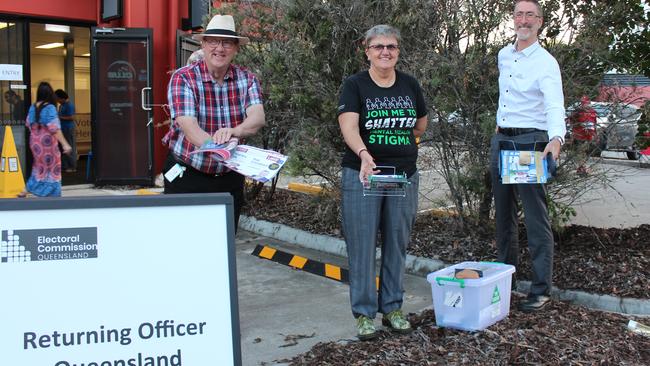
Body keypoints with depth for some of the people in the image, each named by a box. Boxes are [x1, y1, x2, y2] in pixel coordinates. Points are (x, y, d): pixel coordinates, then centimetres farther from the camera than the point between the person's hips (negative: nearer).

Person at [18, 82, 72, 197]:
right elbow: (55, 128, -23)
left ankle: (25, 191, 19)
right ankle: (53, 194, 12)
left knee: (39, 167, 21)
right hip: (47, 142, -6)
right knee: (52, 167, 7)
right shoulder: (50, 108, -17)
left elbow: (28, 124, 10)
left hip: (35, 142, 6)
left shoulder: (32, 107, 1)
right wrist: (64, 144, -25)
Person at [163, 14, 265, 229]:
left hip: (230, 177, 3)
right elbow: (188, 126, -26)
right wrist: (220, 148, -45)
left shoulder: (246, 79, -2)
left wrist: (233, 131, -42)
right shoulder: (183, 78, -11)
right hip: (186, 174, -3)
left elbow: (257, 118, -19)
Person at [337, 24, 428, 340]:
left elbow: (421, 124, 22)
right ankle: (364, 313, 11)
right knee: (362, 246, 0)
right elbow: (348, 126, -19)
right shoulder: (355, 85, -4)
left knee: (397, 244, 10)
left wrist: (398, 143, 13)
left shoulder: (410, 85, 9)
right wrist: (364, 153, -37)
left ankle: (392, 307, 23)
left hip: (404, 175, 4)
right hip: (362, 175, -4)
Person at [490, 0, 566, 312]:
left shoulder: (546, 63, -12)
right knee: (503, 215, 15)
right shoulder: (503, 56, 11)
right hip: (501, 140, 7)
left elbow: (555, 105, -27)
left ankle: (541, 290, -2)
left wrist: (556, 138, -44)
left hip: (530, 142, -7)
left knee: (536, 219, -7)